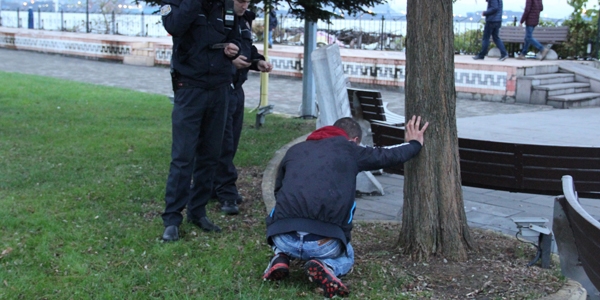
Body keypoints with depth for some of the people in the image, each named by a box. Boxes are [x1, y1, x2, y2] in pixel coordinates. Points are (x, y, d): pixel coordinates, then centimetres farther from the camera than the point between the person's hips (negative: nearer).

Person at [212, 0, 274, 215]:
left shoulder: (245, 20, 14)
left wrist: (258, 62, 5)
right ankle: (226, 193, 0)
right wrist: (229, 60, -27)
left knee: (232, 141, 12)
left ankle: (218, 185, 23)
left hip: (237, 88, 9)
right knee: (223, 142, -7)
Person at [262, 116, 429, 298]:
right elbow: (389, 156, 25)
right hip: (324, 243, -3)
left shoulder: (295, 150, 21)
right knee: (346, 258, 33)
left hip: (284, 239, 3)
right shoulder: (350, 149, 13)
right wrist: (414, 144, 45)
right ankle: (326, 267, 0)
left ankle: (280, 258, 9)